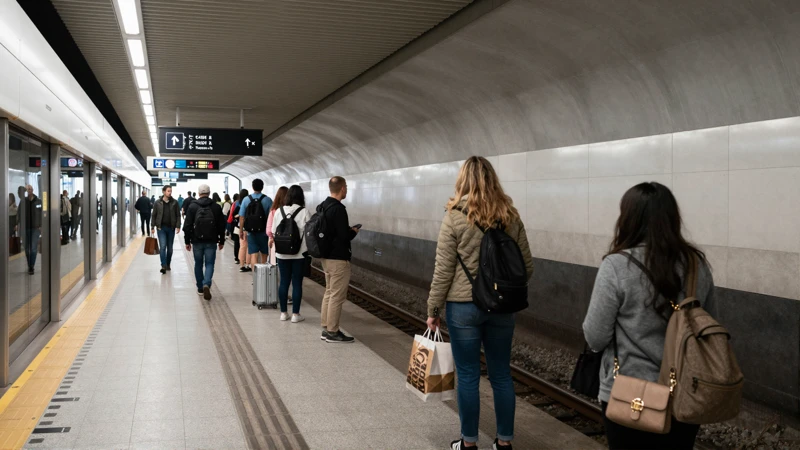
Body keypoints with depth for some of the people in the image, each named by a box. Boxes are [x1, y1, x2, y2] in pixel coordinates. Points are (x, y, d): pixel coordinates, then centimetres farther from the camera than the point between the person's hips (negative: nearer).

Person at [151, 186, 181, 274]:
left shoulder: (174, 202, 1)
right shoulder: (158, 202, 0)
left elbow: (178, 215, 2)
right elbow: (154, 215, 6)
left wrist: (178, 226, -6)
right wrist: (153, 227, 2)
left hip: (171, 228, 1)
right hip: (161, 228, -1)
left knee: (170, 248, 9)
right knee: (163, 246, -12)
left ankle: (168, 265, 23)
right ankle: (163, 266, -16)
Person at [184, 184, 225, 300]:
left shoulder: (192, 206, -1)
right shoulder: (216, 207, 1)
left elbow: (187, 225, -1)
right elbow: (221, 226, 4)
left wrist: (187, 241, 5)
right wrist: (221, 241, 12)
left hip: (197, 241, 1)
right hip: (211, 242, 0)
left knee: (198, 264, 14)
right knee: (209, 264, 3)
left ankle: (200, 288, 19)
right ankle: (206, 284, -20)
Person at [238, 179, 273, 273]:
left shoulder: (246, 199, -3)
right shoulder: (267, 200, -8)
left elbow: (241, 217, -2)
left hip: (251, 231, 0)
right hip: (264, 231, 0)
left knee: (253, 255, 0)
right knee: (264, 255, 16)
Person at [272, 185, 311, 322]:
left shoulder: (279, 210, 0)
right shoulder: (304, 212, -10)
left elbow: (274, 231, 5)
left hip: (282, 253, 3)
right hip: (299, 253, -3)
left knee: (284, 282, 11)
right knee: (297, 283, 4)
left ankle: (283, 313, 17)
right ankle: (295, 314, 8)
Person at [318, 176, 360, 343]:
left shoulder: (323, 206, 9)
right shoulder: (338, 209, -20)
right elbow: (344, 236, -24)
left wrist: (348, 229, 12)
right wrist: (354, 231, -3)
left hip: (326, 256, 10)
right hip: (338, 259, -10)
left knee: (329, 293, 17)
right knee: (337, 296, -1)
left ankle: (326, 329, 22)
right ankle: (332, 332, 5)